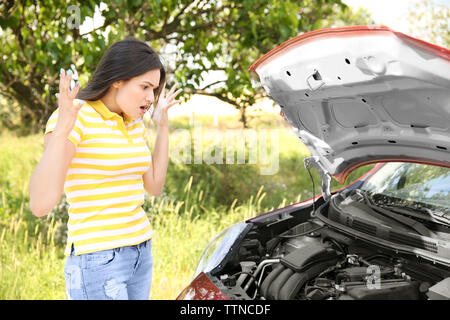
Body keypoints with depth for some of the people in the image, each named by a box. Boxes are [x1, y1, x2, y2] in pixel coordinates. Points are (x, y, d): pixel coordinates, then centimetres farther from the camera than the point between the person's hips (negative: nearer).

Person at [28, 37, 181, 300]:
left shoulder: (134, 123, 8)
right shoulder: (74, 119, -16)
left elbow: (155, 187, 15)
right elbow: (40, 205, -24)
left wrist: (163, 126, 11)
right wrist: (61, 130, -33)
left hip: (139, 250, 8)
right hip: (97, 260, -8)